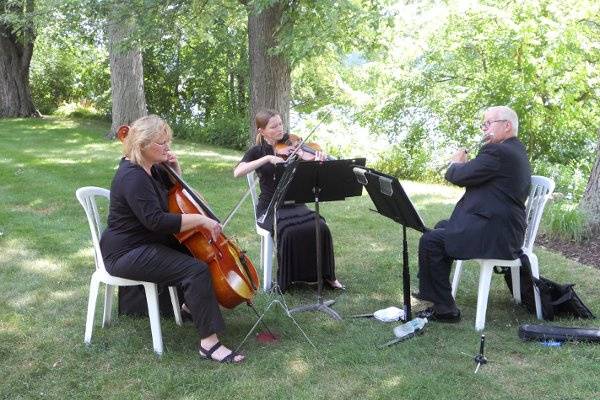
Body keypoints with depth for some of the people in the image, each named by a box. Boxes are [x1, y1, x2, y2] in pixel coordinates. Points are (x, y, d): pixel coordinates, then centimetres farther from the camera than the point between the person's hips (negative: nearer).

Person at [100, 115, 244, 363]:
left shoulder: (149, 168, 7)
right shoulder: (133, 177, -24)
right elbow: (156, 220, -32)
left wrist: (174, 167, 2)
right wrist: (201, 219, -29)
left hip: (149, 241, 11)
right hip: (128, 253, -11)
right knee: (197, 270, -24)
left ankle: (192, 303, 30)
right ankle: (209, 342, -22)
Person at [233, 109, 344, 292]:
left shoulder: (292, 147, 8)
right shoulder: (257, 152, 0)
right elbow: (238, 172, -20)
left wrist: (318, 161, -31)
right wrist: (267, 158, -26)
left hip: (294, 205, 3)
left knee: (320, 227, -22)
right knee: (290, 231, -31)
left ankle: (326, 274, -3)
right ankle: (286, 279, -10)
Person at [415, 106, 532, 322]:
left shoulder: (498, 152, -17)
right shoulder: (516, 150, 17)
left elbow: (459, 176, -16)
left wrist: (456, 163, 4)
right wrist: (463, 164, 7)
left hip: (495, 235, -11)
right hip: (506, 230, 11)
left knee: (430, 241, -15)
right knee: (442, 226, 26)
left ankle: (444, 309, -7)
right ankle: (437, 294, 34)